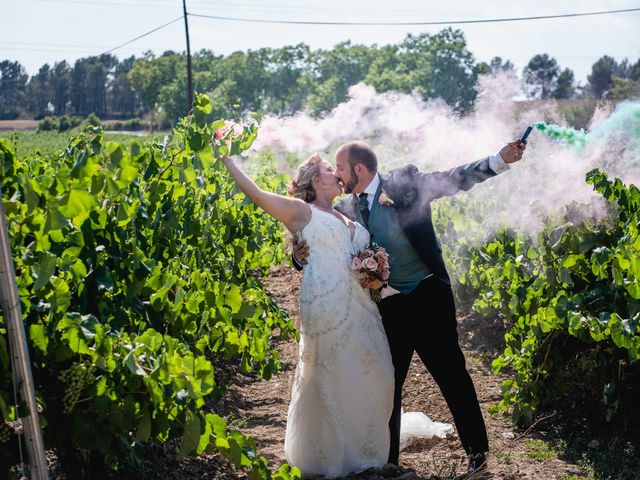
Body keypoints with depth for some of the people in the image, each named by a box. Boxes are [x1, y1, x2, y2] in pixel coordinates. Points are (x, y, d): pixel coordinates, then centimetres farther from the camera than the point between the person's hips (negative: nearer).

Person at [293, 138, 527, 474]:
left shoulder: (405, 182, -4)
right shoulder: (344, 210, 4)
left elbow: (456, 178, -6)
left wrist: (500, 159, -18)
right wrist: (301, 256, -19)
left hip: (428, 295, -3)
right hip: (387, 307, 3)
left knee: (451, 372, 4)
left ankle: (477, 450, 18)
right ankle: (387, 459, 25)